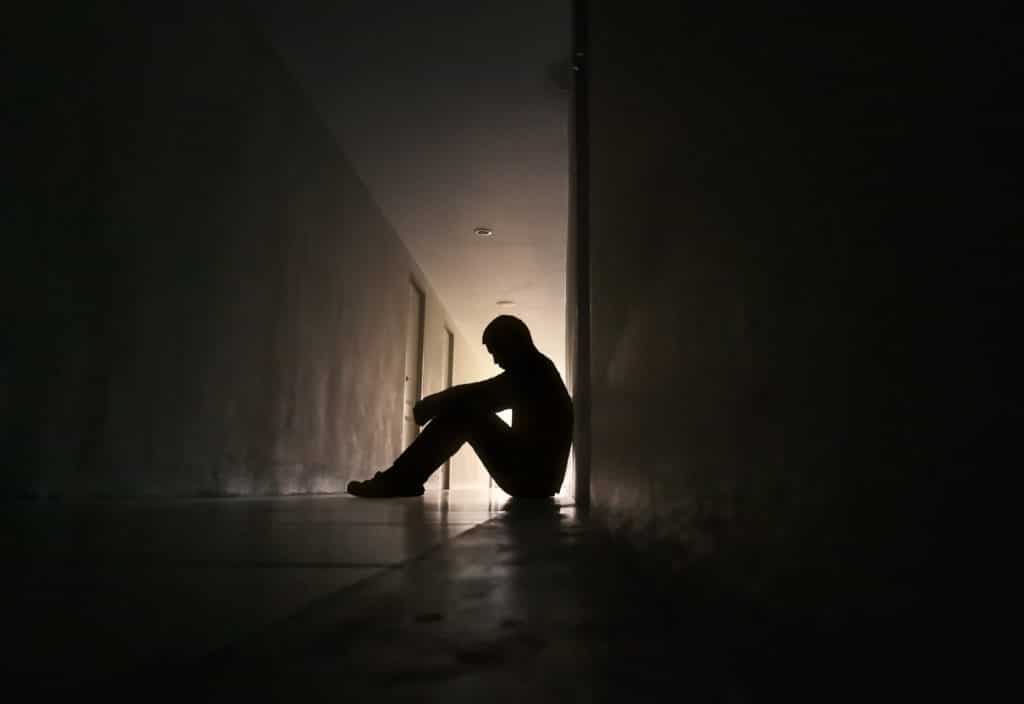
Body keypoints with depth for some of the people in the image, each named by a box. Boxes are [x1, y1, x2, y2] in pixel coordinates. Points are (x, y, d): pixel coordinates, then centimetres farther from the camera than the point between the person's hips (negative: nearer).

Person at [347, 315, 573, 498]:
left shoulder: (532, 371, -12)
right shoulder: (537, 370, 18)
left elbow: (472, 395, -18)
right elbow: (481, 399, 22)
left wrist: (426, 407, -3)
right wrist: (433, 406, 10)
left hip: (532, 478, -10)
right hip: (538, 477, 10)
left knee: (463, 411, -15)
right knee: (467, 408, 10)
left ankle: (398, 481, -12)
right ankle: (402, 480, 6)